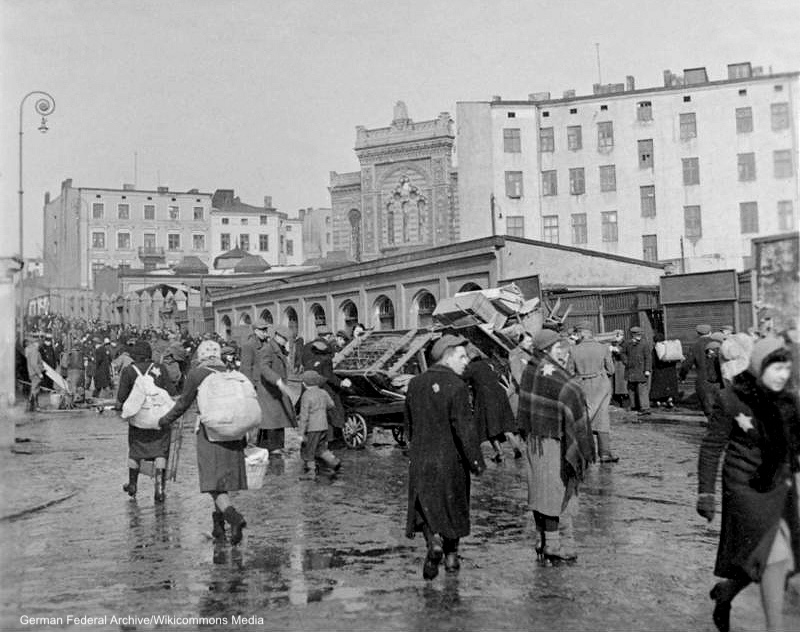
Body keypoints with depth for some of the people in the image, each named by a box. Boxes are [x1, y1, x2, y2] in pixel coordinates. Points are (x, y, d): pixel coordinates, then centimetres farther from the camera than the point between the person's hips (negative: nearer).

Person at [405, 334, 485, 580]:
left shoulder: (415, 384, 3)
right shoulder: (457, 387, -16)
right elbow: (465, 428, -19)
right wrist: (476, 461, -11)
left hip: (420, 459, 3)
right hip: (451, 459, -3)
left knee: (425, 506, 10)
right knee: (453, 506, 14)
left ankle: (434, 541, -15)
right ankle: (451, 556, 24)